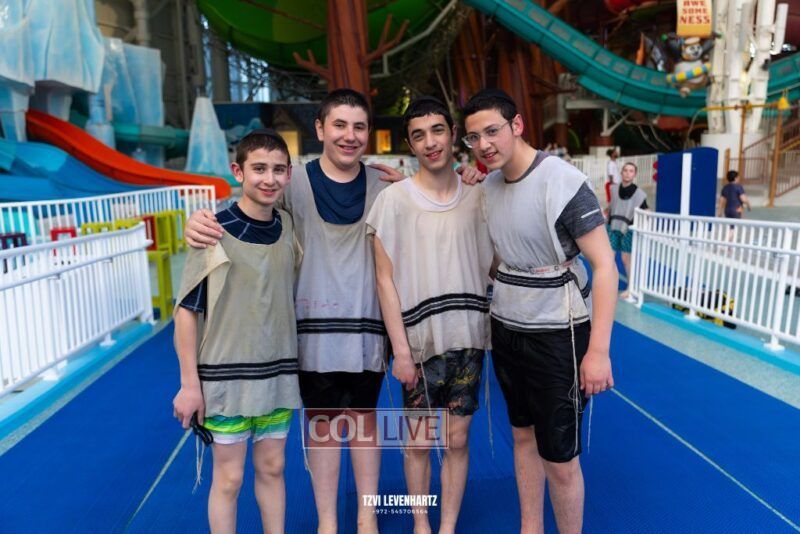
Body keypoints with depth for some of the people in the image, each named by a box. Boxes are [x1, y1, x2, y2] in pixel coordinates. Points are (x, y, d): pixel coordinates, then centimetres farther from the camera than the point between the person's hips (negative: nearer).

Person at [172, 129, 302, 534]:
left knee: (272, 468, 17)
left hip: (278, 373, 4)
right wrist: (190, 382, -10)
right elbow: (186, 309, -10)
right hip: (225, 374, -4)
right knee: (229, 477, 10)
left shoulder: (289, 226, 1)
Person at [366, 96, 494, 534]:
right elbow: (386, 281, -7)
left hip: (468, 338, 3)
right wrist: (401, 349, -10)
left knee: (457, 439, 12)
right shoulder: (393, 199, -6)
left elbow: (494, 267, 8)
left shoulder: (477, 197, 4)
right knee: (419, 440, 12)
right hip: (419, 341, -2)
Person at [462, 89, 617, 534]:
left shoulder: (563, 181, -18)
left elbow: (605, 266, -19)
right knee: (522, 435, 19)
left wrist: (598, 350, -23)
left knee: (559, 460, 3)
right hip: (506, 329, 6)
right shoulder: (488, 185, 3)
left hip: (557, 335, -6)